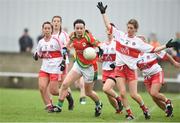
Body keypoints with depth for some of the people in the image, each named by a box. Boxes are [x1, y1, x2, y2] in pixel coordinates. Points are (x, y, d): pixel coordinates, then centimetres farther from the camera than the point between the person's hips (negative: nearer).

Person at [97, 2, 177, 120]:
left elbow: (153, 49, 4)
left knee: (134, 94, -4)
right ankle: (129, 114, 4)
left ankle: (145, 108, 23)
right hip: (119, 68, 2)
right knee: (122, 93, -9)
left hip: (131, 69, -2)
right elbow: (108, 26, 8)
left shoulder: (139, 42, 0)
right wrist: (103, 13, 5)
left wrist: (166, 46, -4)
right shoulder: (120, 35, 5)